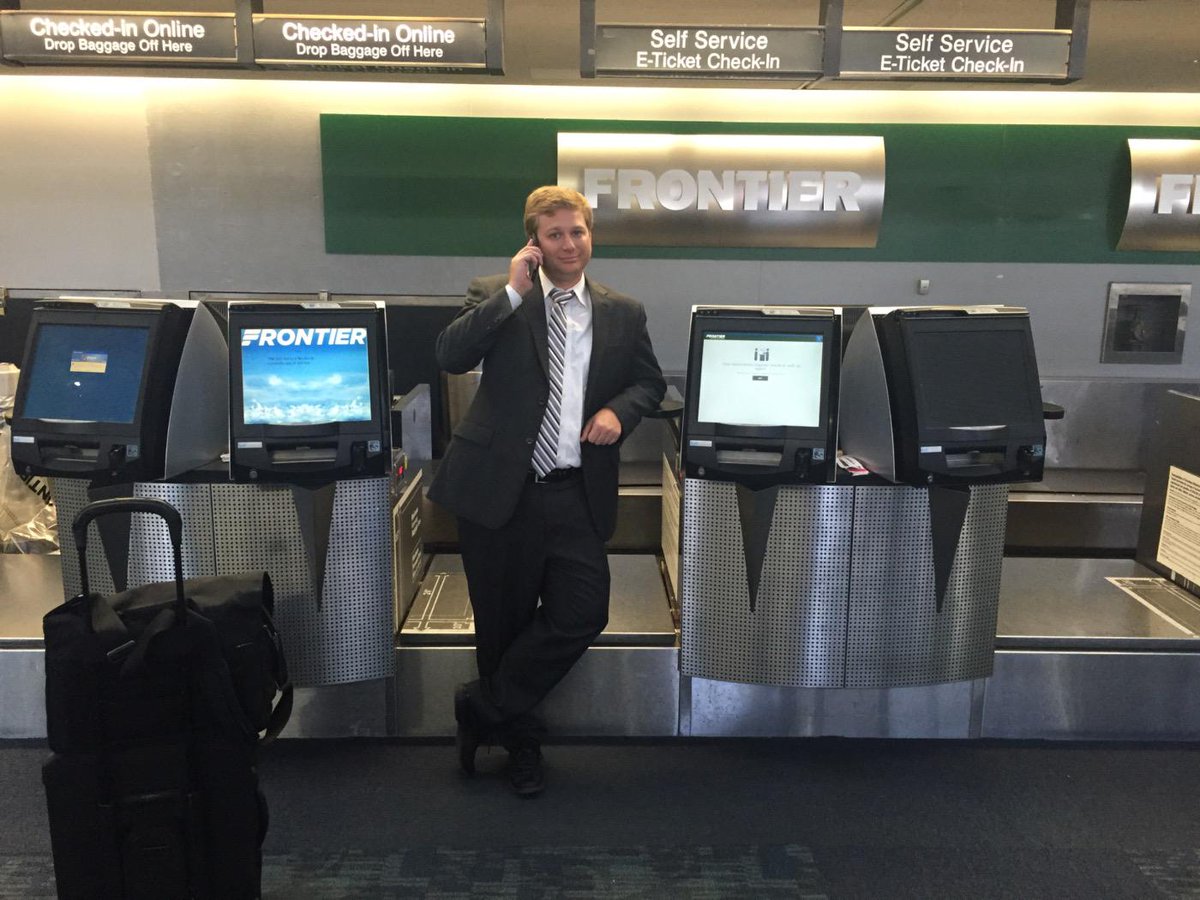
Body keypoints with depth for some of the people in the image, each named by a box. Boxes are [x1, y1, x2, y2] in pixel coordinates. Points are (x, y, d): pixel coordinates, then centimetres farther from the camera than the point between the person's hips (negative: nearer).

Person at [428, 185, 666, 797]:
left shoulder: (623, 313, 10)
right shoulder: (495, 295, 3)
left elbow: (649, 381, 17)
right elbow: (450, 356, -12)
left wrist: (617, 409, -4)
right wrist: (513, 290, -16)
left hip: (577, 493, 2)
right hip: (498, 486, -2)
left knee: (582, 615, -5)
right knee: (503, 623, 10)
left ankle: (485, 710, 18)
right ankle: (519, 740, 34)